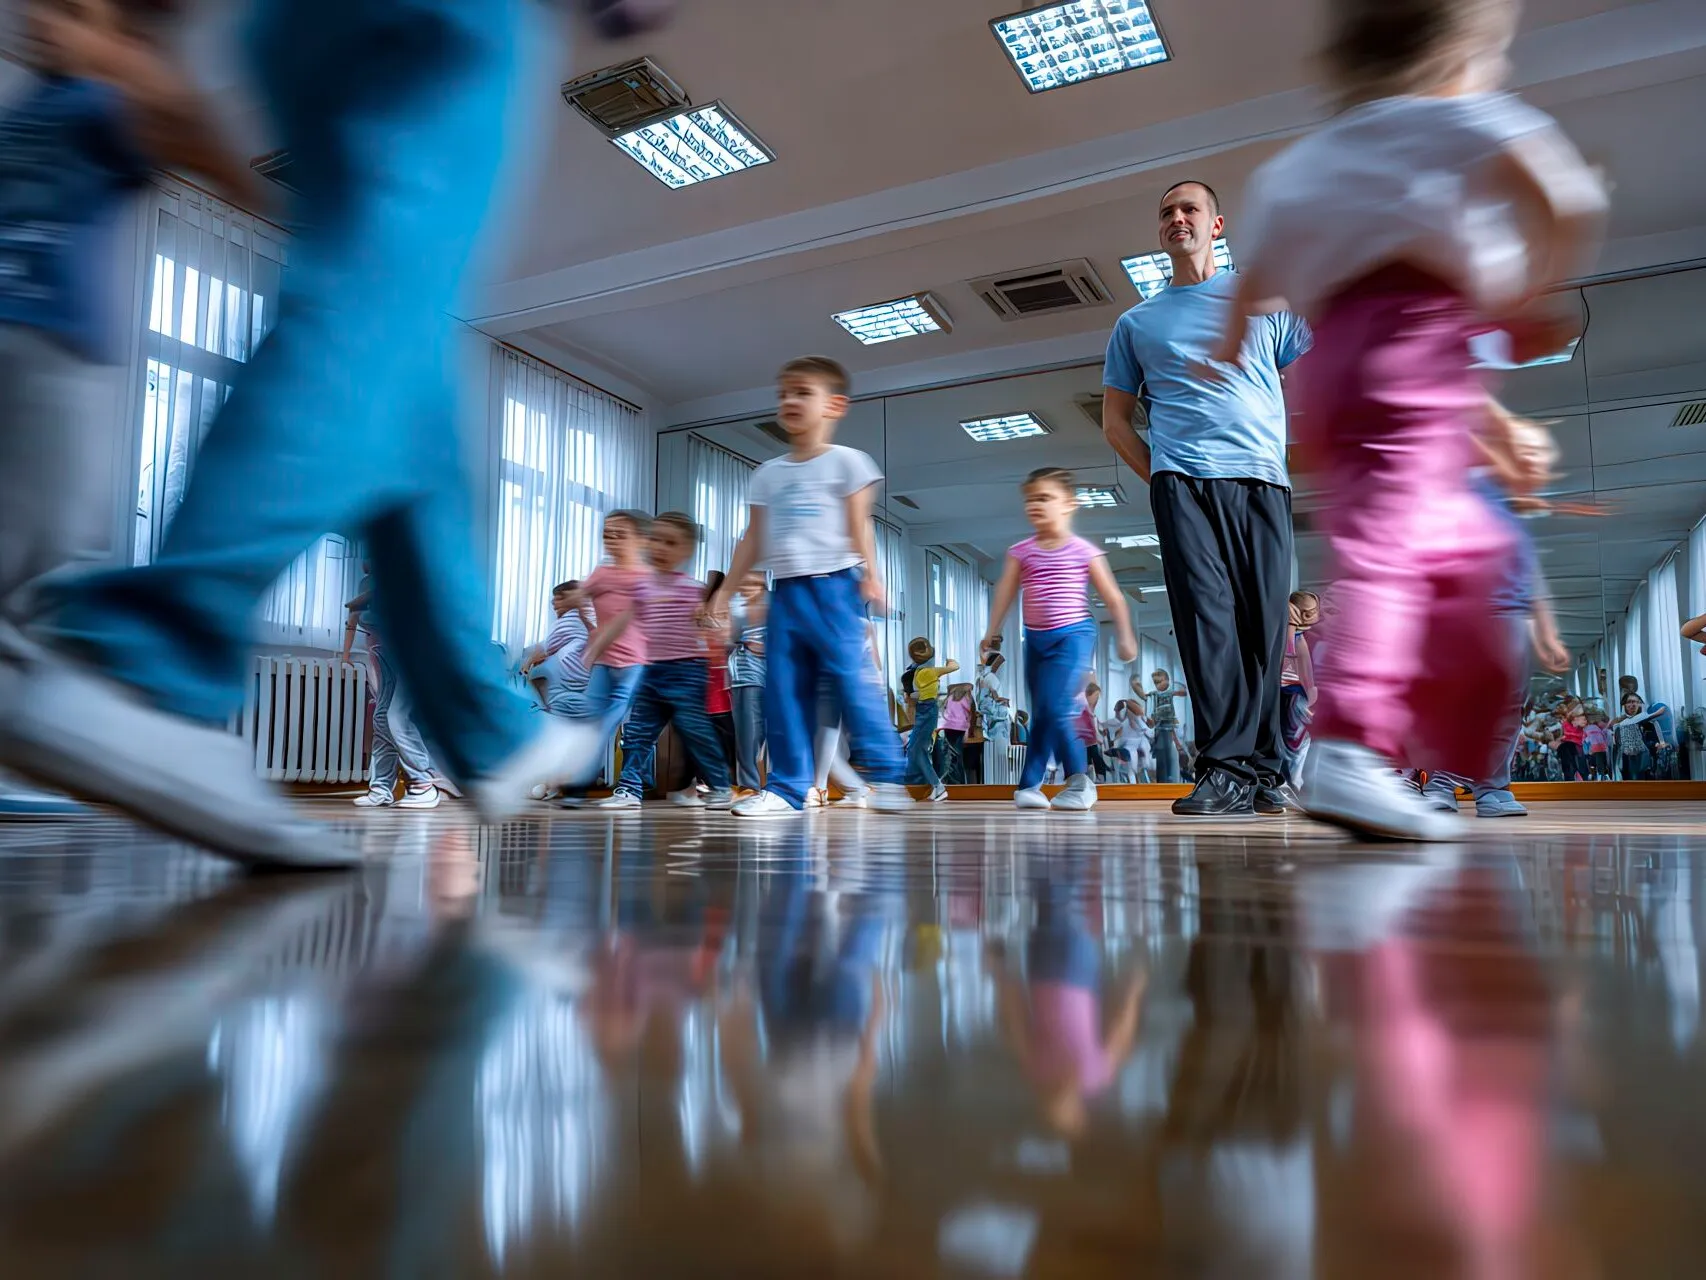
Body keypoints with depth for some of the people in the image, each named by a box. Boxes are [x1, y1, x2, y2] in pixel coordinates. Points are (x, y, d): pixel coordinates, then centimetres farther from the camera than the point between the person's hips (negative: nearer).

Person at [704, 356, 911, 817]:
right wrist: (726, 589, 14)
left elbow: (859, 526, -1)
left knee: (850, 678, -11)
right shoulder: (768, 473, 18)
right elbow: (753, 540, 18)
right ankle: (787, 786, 6)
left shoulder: (846, 461, 5)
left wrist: (870, 576, -13)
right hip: (784, 591, 5)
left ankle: (884, 774, -3)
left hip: (832, 585, -5)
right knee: (783, 690, 1)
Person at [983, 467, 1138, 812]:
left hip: (1072, 636, -5)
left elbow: (1112, 597, 3)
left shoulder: (1085, 552, -3)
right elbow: (1005, 593, 2)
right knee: (1042, 712, 7)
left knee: (1054, 708, -16)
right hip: (1035, 639, 5)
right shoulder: (1021, 551, 5)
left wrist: (1125, 637, 5)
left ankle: (1030, 784, -7)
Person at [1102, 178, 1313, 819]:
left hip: (1262, 478, 1)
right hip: (1181, 480, -1)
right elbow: (1114, 419, 19)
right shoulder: (1136, 322, 20)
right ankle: (1227, 768, -17)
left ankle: (1263, 768, 7)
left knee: (1264, 623, -2)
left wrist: (1290, 453, 7)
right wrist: (1157, 475, 6)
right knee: (1206, 615, -15)